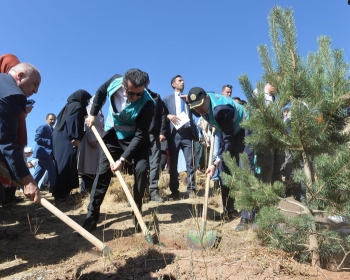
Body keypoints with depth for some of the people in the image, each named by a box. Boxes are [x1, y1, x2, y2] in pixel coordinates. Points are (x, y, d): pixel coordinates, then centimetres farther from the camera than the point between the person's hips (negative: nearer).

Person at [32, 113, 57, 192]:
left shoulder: (52, 129, 22)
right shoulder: (43, 127, -6)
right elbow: (37, 138, -17)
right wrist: (50, 142, -20)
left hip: (47, 152, 10)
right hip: (44, 152, -10)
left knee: (39, 172, 10)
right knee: (52, 169, -12)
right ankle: (54, 188, -7)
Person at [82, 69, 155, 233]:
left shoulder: (147, 103, -33)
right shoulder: (115, 81, -23)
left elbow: (140, 135, -29)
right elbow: (101, 92, 2)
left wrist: (123, 159, -31)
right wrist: (93, 114, -2)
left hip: (136, 138, -2)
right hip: (113, 134, 3)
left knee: (141, 170, -18)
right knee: (103, 171, 0)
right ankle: (91, 216, 7)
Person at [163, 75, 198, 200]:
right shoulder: (167, 99, 14)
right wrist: (168, 116, -13)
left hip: (187, 132, 1)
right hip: (174, 133, -1)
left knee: (190, 162, -2)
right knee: (173, 163, 1)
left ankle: (191, 189, 3)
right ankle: (174, 191, 8)